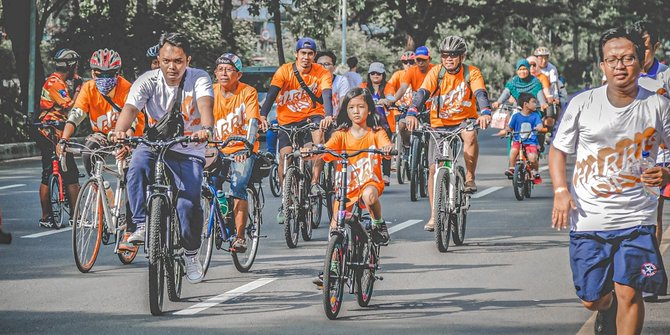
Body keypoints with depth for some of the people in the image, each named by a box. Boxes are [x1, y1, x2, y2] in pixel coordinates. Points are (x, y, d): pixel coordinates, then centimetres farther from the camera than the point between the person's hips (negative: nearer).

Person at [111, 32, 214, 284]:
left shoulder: (199, 79, -13)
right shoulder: (148, 81, -11)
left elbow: (205, 105, -33)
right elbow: (130, 107, -28)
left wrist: (206, 129, -56)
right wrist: (119, 131, -50)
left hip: (189, 152, -1)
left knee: (188, 203, -18)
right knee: (138, 163, -34)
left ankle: (191, 253, 10)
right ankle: (141, 225, -24)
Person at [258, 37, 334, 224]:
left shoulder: (322, 74, -9)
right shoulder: (285, 71, -10)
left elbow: (327, 96, -23)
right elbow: (272, 94, -18)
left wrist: (328, 116, -43)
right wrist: (263, 116, -35)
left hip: (312, 116, -1)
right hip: (288, 119, 1)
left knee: (318, 132, -34)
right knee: (284, 156, -13)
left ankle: (315, 182, -27)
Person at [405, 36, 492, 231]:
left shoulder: (471, 73, -11)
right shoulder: (436, 73, -8)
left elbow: (480, 93, -26)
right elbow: (422, 93, -22)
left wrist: (485, 113, -47)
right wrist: (412, 113, -41)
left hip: (464, 121, -2)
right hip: (440, 124, 2)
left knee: (470, 135, -38)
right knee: (433, 168, -3)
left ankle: (470, 178, -20)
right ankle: (434, 215, 9)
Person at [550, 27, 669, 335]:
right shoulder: (582, 104, -1)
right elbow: (558, 150, 10)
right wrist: (561, 191, -6)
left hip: (636, 217, -1)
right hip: (587, 218, 1)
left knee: (628, 293, -14)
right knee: (591, 299, 7)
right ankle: (608, 307, 43)